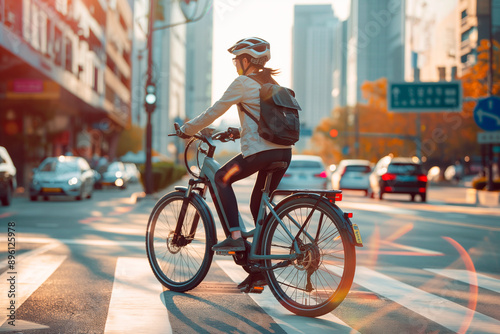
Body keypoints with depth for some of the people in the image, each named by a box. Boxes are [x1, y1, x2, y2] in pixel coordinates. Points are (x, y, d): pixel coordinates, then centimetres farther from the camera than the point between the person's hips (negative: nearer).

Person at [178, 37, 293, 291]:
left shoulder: (242, 83, -2)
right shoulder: (273, 85, 21)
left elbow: (214, 112, 1)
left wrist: (187, 130, 13)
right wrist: (238, 132, 41)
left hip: (260, 151, -8)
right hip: (284, 151, 8)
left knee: (222, 179, 12)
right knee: (258, 205, 15)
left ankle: (235, 236, -1)